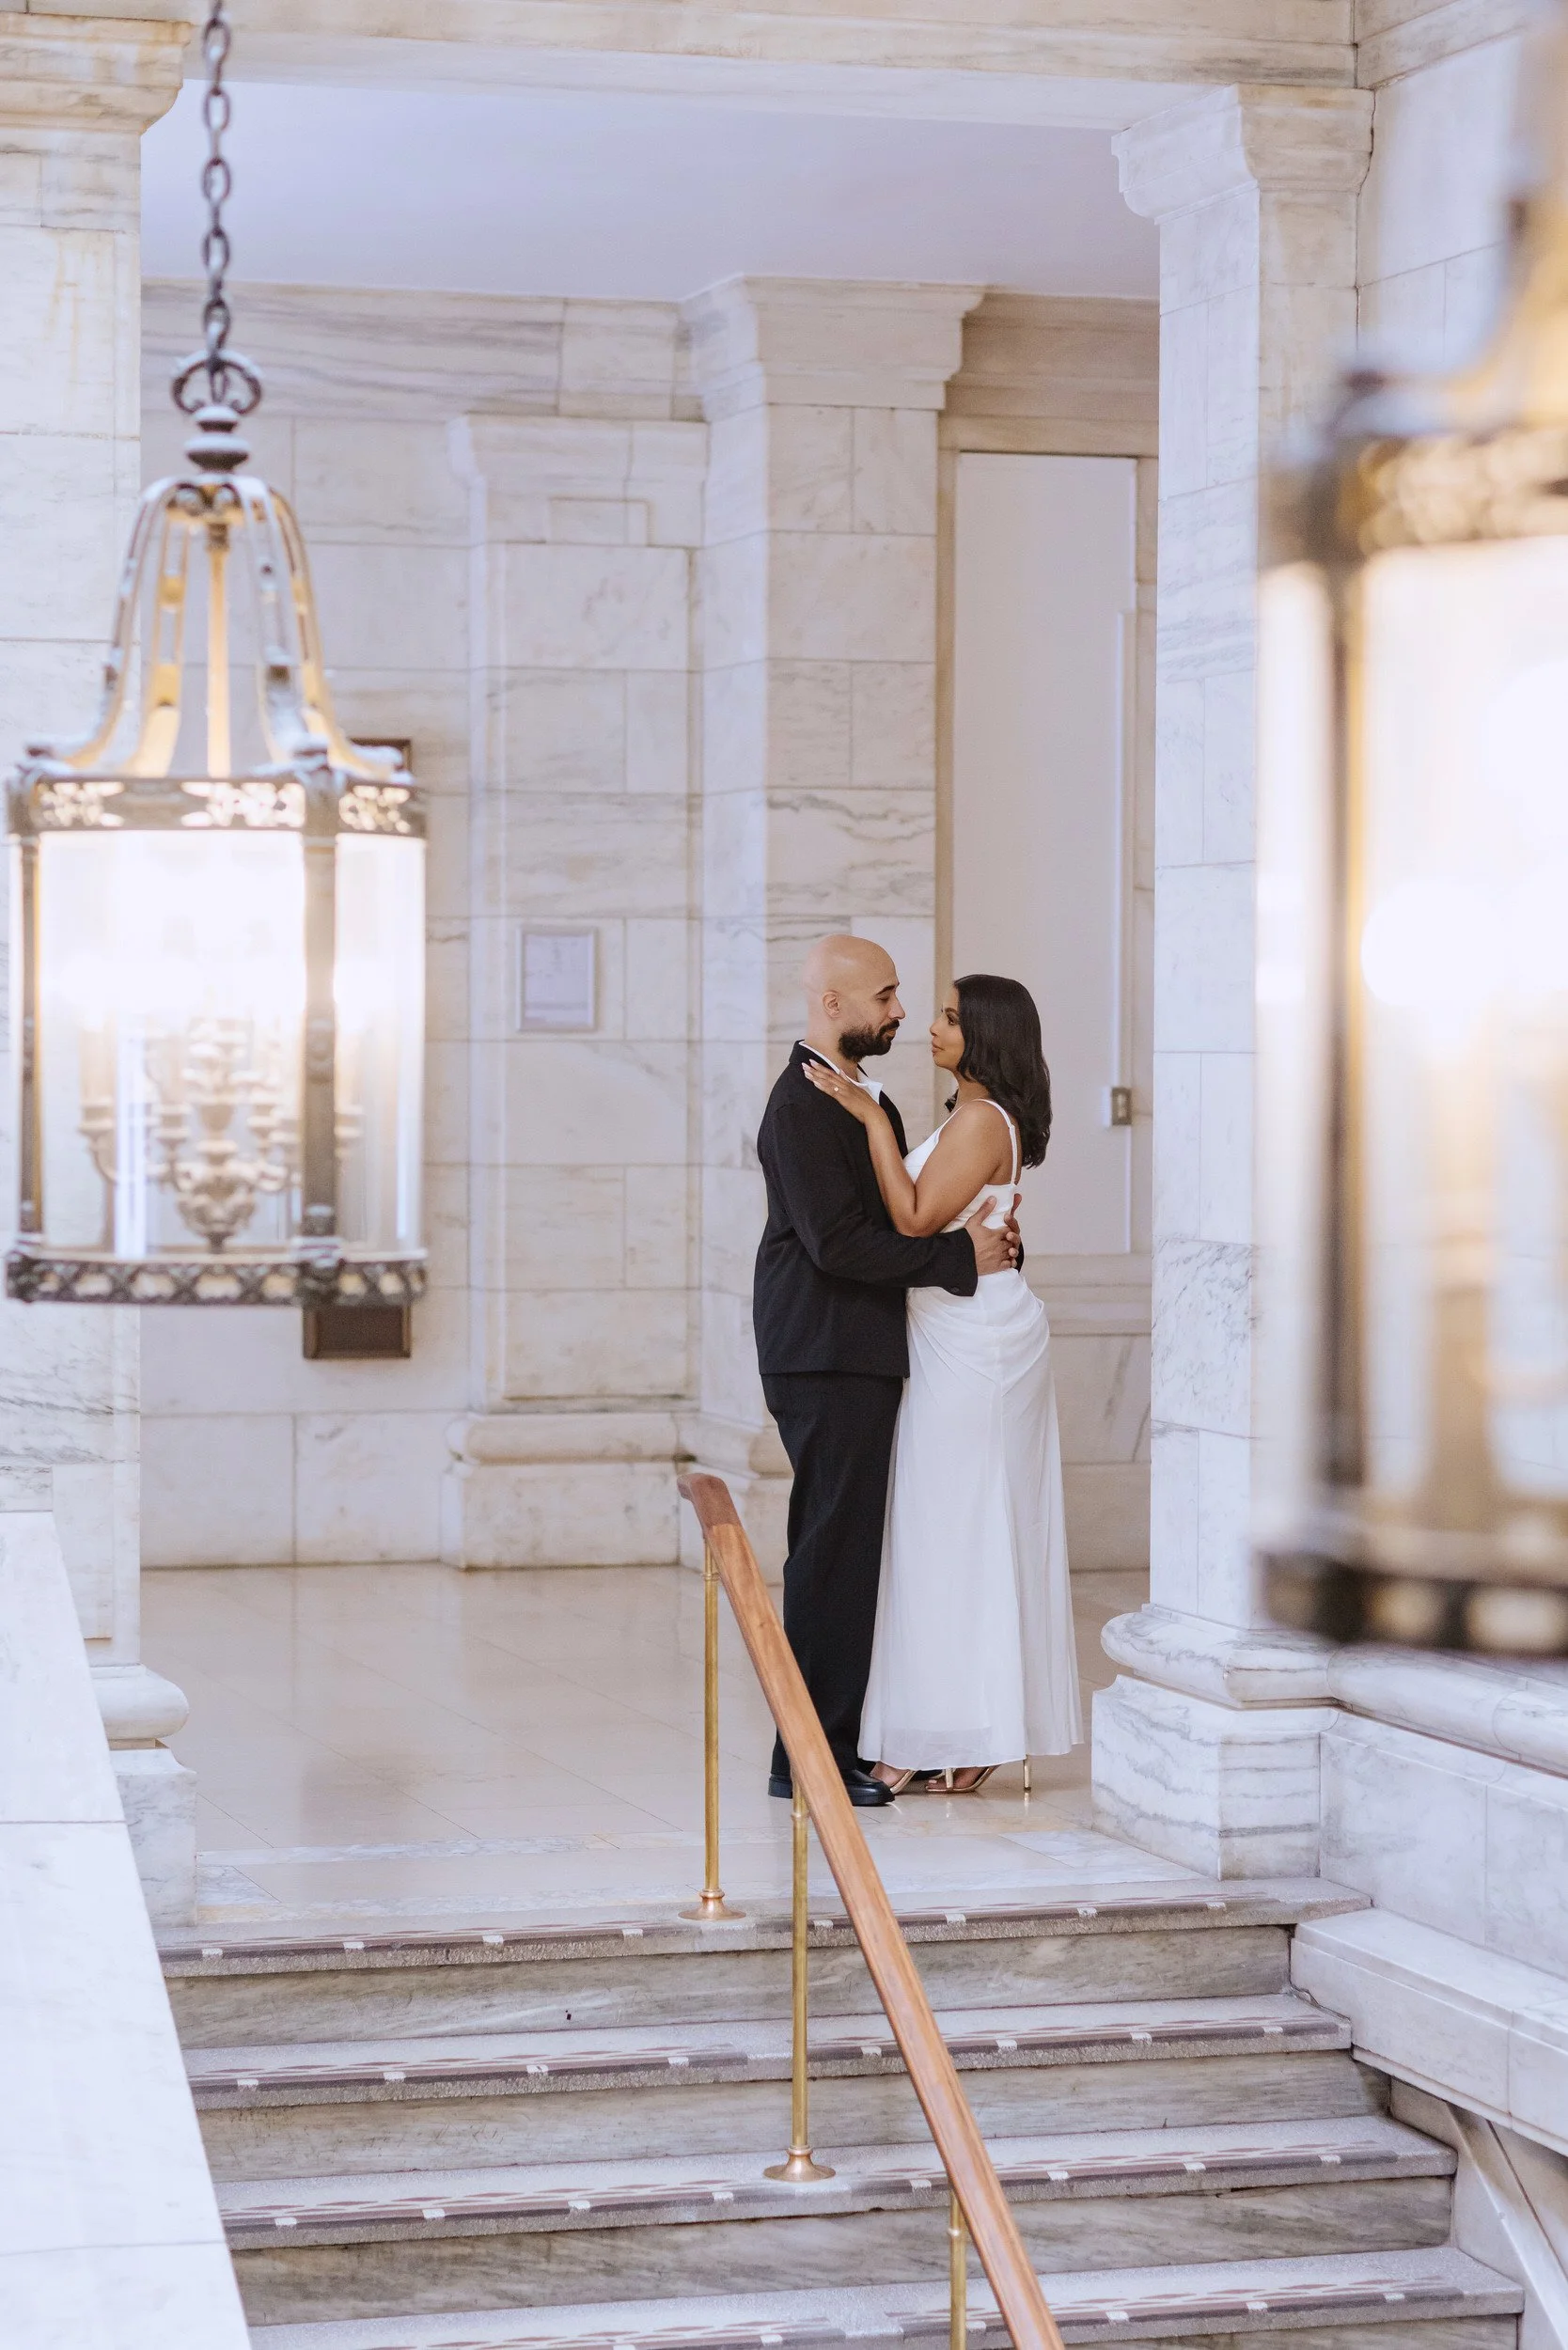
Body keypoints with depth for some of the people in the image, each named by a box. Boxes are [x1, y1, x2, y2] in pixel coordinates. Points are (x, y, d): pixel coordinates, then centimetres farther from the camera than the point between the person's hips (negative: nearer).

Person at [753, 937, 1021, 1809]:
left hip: (860, 1356, 10)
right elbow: (838, 1244, -22)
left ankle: (831, 1743, 16)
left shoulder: (866, 1097, 17)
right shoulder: (802, 1107, -15)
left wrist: (986, 1237, 3)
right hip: (826, 1358, -10)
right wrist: (961, 1256, -16)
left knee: (843, 1549, 11)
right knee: (835, 1550, -7)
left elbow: (898, 1218, 22)